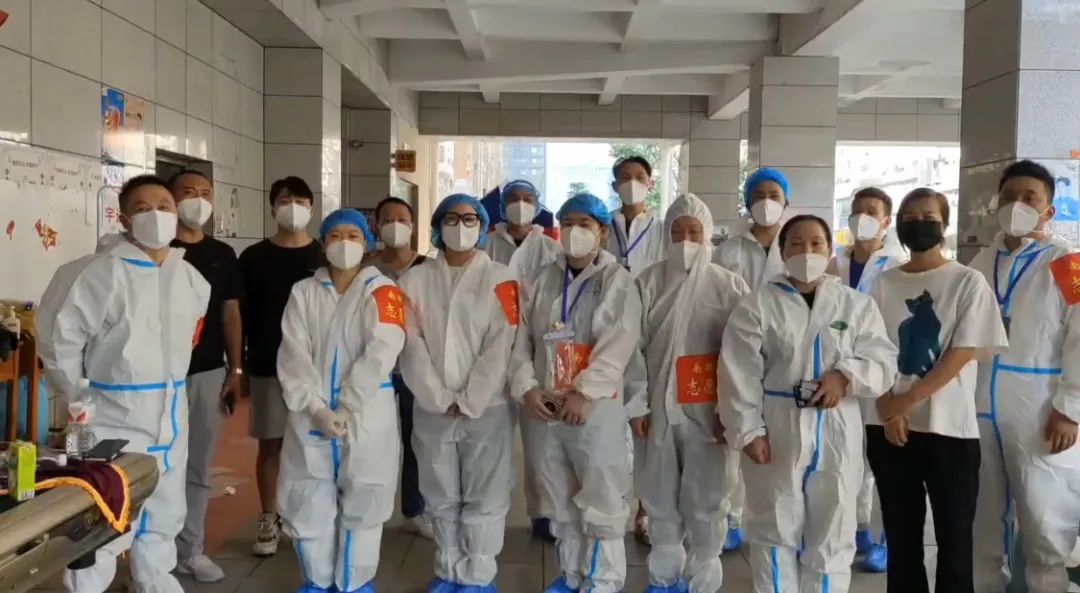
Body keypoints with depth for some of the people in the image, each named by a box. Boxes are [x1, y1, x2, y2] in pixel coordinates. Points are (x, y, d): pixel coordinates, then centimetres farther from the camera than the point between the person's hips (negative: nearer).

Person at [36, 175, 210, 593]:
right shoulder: (104, 272, -14)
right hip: (116, 417, -6)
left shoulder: (189, 277, 4)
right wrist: (79, 398, -6)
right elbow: (59, 334, -12)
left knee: (164, 512, 20)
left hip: (171, 415, 6)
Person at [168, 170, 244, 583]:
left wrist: (235, 370, 6)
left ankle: (190, 550, 22)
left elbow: (230, 313, 11)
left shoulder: (223, 255, 10)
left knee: (198, 466, 11)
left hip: (209, 372, 4)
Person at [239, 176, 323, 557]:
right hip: (267, 367, 0)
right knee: (270, 445, 7)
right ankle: (269, 520, 19)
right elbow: (242, 315, 2)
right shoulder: (254, 258, 1)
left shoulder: (325, 257, 2)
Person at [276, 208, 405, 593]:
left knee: (361, 504, 6)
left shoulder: (381, 291, -1)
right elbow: (293, 356, -1)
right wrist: (316, 407, -13)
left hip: (366, 417, -2)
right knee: (308, 505, 7)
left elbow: (381, 353, -12)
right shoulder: (303, 292, 7)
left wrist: (346, 410, -15)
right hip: (311, 416, 2)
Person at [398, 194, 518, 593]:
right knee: (441, 499, 12)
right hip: (431, 409, 2)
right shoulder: (416, 279, 7)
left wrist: (468, 401, -10)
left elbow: (501, 346, -7)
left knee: (484, 499, 2)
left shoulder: (499, 279, 0)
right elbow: (411, 344, 0)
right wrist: (440, 399, -8)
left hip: (487, 408, -2)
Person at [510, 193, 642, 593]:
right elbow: (521, 339, 7)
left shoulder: (617, 281, -1)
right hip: (543, 406, 5)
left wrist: (584, 393, -20)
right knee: (558, 499, 15)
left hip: (596, 407, -4)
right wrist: (527, 388, -7)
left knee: (600, 498, 0)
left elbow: (619, 345, -12)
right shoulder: (543, 281, 11)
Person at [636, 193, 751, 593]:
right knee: (661, 497, 12)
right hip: (659, 407, 2)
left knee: (704, 500, 3)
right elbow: (634, 346, 4)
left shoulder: (729, 286, -1)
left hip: (707, 410, -2)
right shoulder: (649, 282, 3)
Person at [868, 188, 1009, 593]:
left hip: (949, 426, -2)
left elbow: (963, 353, -8)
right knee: (901, 537, 11)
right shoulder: (883, 283, 7)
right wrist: (890, 409, -9)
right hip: (888, 425, 3)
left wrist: (909, 400, -13)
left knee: (954, 540, 3)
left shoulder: (969, 282, -1)